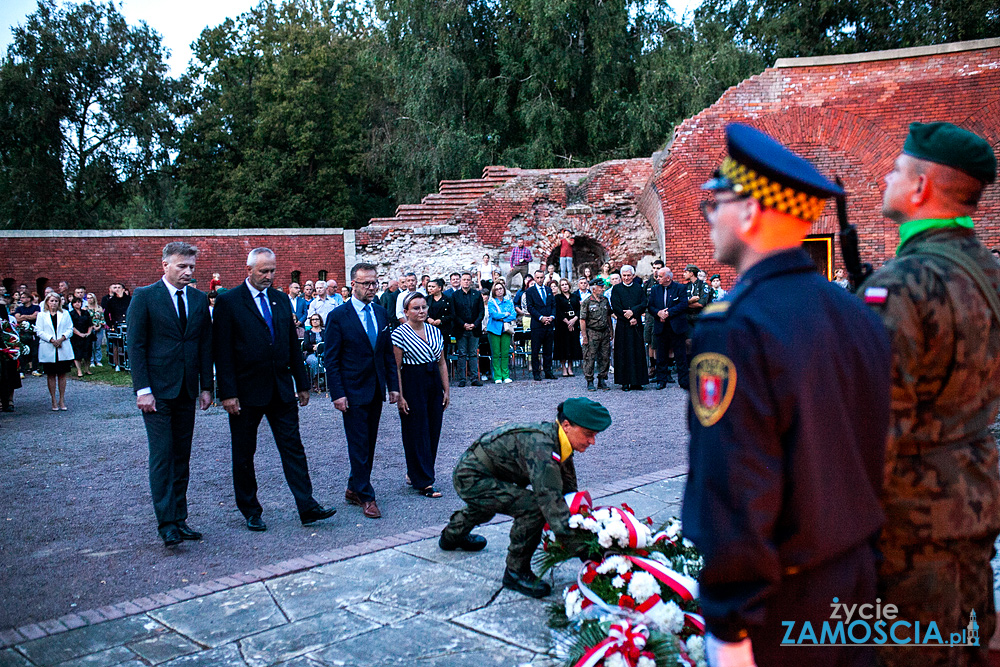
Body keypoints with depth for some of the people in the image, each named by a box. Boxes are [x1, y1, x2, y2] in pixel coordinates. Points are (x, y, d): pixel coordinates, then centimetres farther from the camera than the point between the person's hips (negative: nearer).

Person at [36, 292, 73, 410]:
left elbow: (70, 329, 5)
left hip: (63, 349, 1)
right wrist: (51, 340, -14)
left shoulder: (65, 314, 10)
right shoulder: (42, 315, 6)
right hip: (48, 350, -1)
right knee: (51, 375, 3)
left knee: (62, 374, 3)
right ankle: (53, 401, 8)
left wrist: (62, 338, -12)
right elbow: (39, 331, -1)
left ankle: (62, 400, 9)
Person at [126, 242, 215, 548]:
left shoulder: (199, 299, 9)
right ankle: (166, 524, -1)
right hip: (157, 391, -5)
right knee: (162, 457, -5)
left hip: (187, 391, 5)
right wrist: (143, 389, -13)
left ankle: (179, 519, 18)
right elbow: (135, 345, -6)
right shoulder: (145, 297, -4)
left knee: (182, 457, 9)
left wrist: (206, 386, 7)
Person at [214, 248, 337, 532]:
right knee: (244, 453, 8)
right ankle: (251, 511, 22)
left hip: (281, 389, 4)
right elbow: (222, 352, -9)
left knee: (293, 448, 3)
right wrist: (228, 393, -14)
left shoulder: (281, 299, 10)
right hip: (246, 391, -4)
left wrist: (302, 384, 11)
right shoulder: (228, 302, -6)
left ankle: (307, 507, 6)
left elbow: (293, 345, 13)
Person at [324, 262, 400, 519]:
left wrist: (393, 385, 7)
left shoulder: (381, 313, 8)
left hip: (377, 391, 6)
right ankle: (366, 497, 9)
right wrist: (337, 393, -14)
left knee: (369, 444, 13)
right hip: (353, 392, -6)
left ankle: (354, 489, 26)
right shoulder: (338, 316, -8)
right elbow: (331, 359, -9)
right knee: (359, 446, -1)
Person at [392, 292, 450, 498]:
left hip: (434, 384, 6)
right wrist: (399, 396, -13)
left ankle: (414, 473, 28)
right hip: (412, 385, -6)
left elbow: (442, 363, 13)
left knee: (433, 431, 10)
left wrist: (446, 390, 9)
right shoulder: (399, 333, -8)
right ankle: (424, 483, 6)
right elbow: (396, 367, -9)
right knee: (417, 433, -1)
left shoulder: (435, 331, 8)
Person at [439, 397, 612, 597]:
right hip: (471, 477, -10)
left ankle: (452, 536, 71)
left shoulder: (559, 445, -2)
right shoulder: (540, 445, -32)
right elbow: (549, 497, -39)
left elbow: (569, 492, 5)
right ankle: (516, 573, -7)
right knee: (533, 507, -26)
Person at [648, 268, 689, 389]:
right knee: (661, 356, 8)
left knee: (680, 356, 1)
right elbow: (650, 306, 7)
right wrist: (658, 312, -13)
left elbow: (683, 304, -11)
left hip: (677, 327, -3)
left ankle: (684, 382, 7)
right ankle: (661, 380, 17)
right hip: (661, 327, 4)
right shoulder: (655, 289, 11)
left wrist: (668, 313, -17)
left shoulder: (680, 288, -1)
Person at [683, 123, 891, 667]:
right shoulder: (855, 312, 1)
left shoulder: (733, 329, -24)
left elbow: (734, 492, -25)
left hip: (778, 601, -7)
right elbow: (879, 453, 9)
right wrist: (860, 550, 19)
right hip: (856, 579, 7)